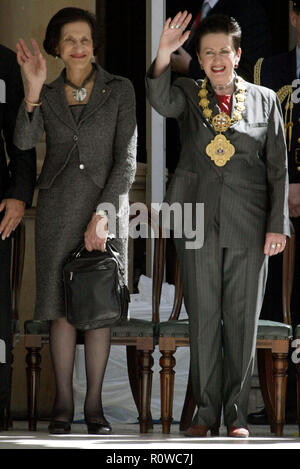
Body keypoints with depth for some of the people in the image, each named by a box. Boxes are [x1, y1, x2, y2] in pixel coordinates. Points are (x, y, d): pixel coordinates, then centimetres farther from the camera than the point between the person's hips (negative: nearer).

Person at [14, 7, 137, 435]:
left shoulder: (119, 90, 0)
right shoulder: (47, 96, 8)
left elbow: (126, 159, -6)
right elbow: (24, 141, -10)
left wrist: (102, 215, -14)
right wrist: (34, 88, -21)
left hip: (107, 206, -1)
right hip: (58, 208, 2)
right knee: (61, 306, 0)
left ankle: (94, 404, 6)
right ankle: (63, 402, 7)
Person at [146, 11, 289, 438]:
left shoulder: (264, 100, 7)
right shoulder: (188, 95, 7)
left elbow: (278, 168, 6)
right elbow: (162, 102, -18)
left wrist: (277, 225, -1)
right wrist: (164, 54, -33)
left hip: (248, 225, 0)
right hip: (197, 221, 0)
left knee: (243, 318, 2)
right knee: (203, 318, 3)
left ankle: (236, 414, 10)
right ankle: (206, 412, 10)